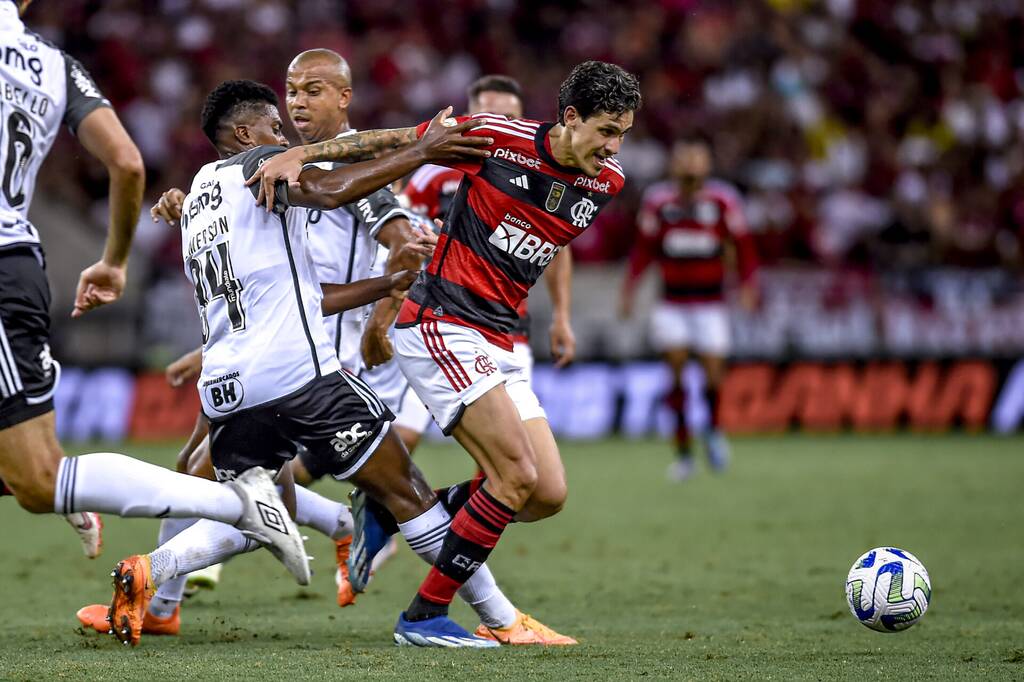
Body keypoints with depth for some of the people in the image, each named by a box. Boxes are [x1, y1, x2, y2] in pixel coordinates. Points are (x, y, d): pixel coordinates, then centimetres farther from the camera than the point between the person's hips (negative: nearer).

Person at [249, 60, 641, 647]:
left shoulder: (606, 183, 4)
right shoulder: (500, 138, -13)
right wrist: (298, 154, -11)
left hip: (498, 348, 7)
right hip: (441, 327, -7)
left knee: (549, 495, -1)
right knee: (517, 477, -18)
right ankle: (424, 616, -7)